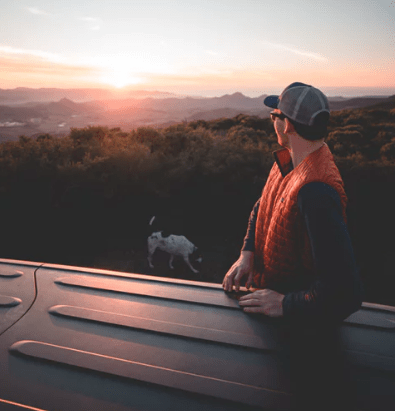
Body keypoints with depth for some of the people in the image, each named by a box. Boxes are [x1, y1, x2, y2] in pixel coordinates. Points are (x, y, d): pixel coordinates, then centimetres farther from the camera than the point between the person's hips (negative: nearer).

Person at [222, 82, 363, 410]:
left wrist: (285, 304, -29)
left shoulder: (315, 190, -39)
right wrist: (248, 253, -8)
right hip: (272, 290, 9)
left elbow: (346, 291, -42)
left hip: (301, 322, -8)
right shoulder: (288, 159, -8)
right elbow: (263, 207, 8)